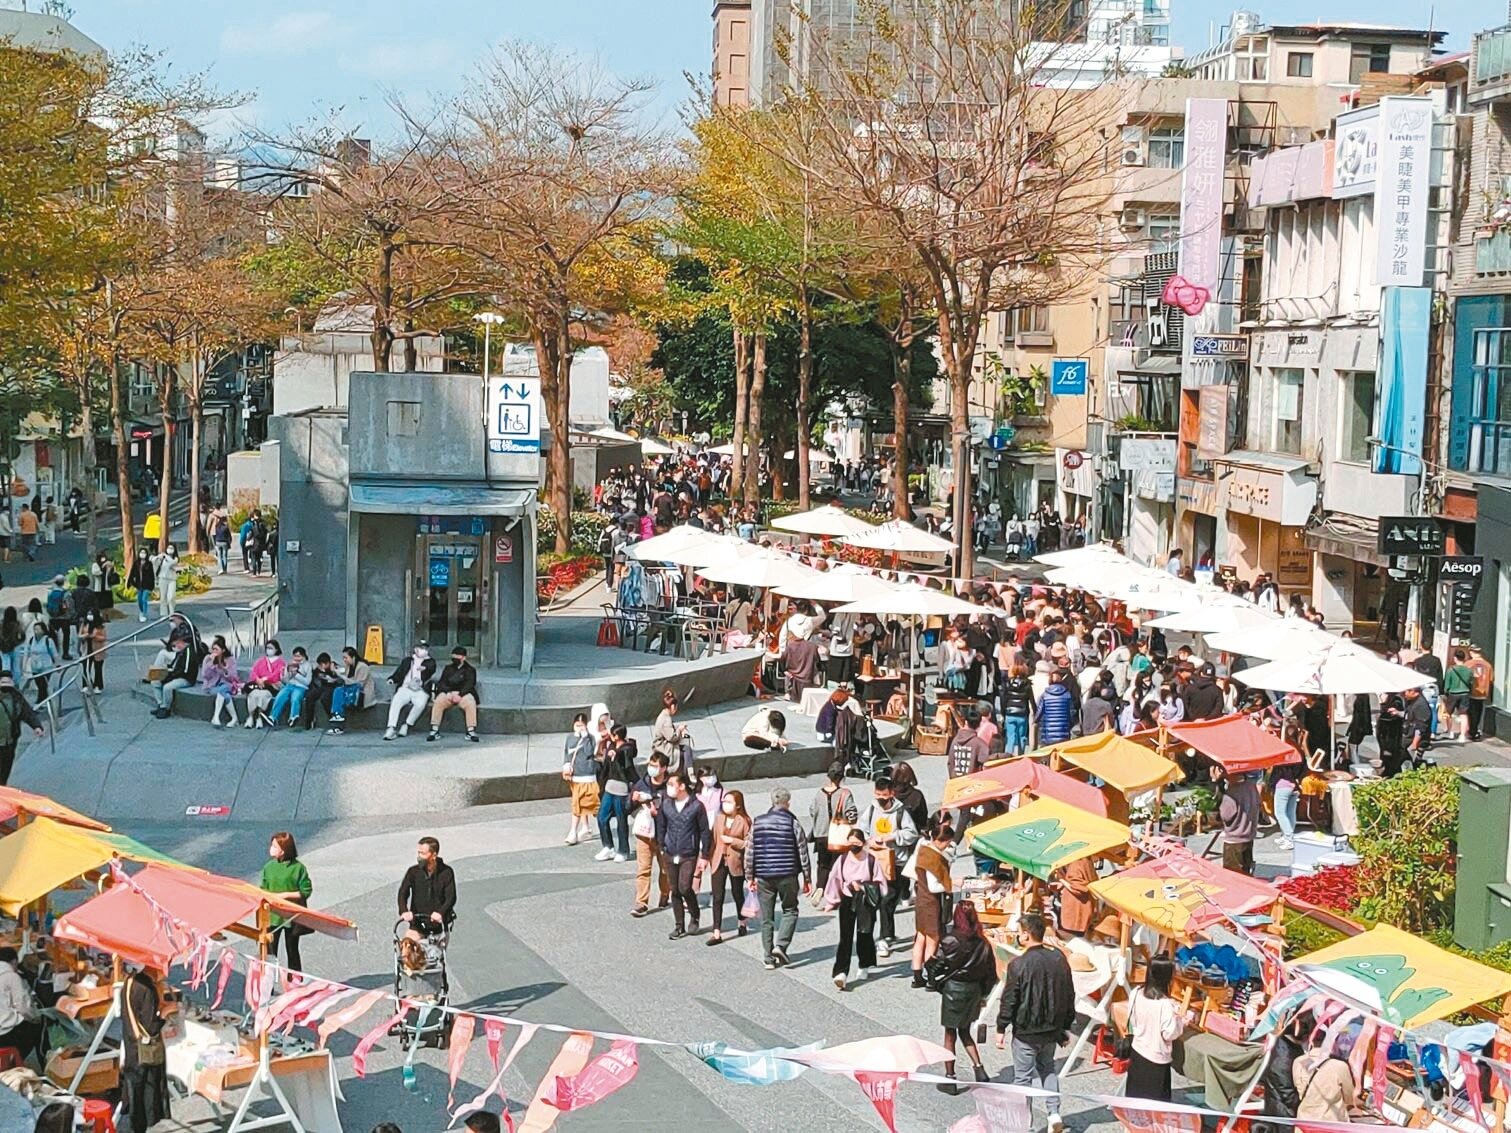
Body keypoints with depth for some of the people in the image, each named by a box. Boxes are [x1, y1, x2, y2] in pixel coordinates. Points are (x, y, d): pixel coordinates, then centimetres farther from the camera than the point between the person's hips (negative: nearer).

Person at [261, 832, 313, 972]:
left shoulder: (298, 867, -11)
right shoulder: (269, 866, 1)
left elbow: (306, 892, -9)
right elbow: (263, 889, 10)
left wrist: (285, 895, -17)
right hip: (272, 915, 3)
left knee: (292, 951, 10)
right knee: (269, 951, 3)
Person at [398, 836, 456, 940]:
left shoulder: (446, 872, -6)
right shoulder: (413, 872, -3)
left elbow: (451, 897, -13)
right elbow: (403, 893, -11)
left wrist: (440, 912, -32)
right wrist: (404, 911, -31)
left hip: (439, 924, 0)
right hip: (418, 923, 0)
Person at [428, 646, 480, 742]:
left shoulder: (470, 669, 12)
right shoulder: (448, 668, 21)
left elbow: (469, 684, -2)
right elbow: (442, 683, 10)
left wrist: (459, 694, -19)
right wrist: (448, 693, -12)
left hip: (463, 693, -2)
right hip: (447, 693, 2)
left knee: (470, 703, -35)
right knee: (438, 702, -30)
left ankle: (471, 732, -31)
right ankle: (434, 731, -27)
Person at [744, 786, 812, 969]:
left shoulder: (757, 823, 3)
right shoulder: (792, 823, -5)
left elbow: (749, 851, 3)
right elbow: (802, 852, -3)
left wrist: (749, 877, 10)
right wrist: (806, 878, 5)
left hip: (763, 877, 2)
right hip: (787, 876, -2)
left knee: (766, 918, 9)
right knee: (790, 911, 15)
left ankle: (768, 958, 9)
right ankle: (780, 945, -5)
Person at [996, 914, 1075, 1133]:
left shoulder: (1019, 964, -19)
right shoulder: (1059, 959, -2)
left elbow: (1009, 1000, -14)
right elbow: (1069, 996, 8)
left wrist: (1001, 1029, -4)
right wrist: (1065, 1026, 18)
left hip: (1026, 1032, -5)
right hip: (1052, 1030, 5)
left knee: (1023, 1075, 7)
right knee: (1047, 1068, 23)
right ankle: (1054, 1113, 13)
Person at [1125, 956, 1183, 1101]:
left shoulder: (1136, 994, -7)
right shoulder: (1166, 1004, -26)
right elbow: (1170, 1034, -19)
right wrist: (1181, 1021, -5)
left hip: (1137, 1052, 6)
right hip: (1157, 1058, -6)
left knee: (1134, 1095, 19)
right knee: (1157, 1100, 7)